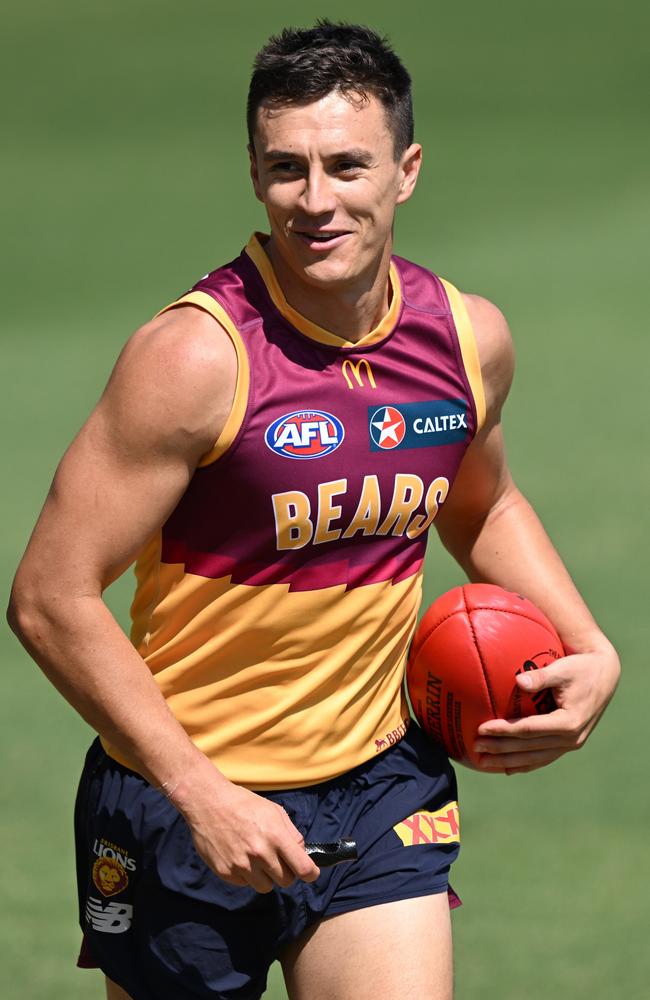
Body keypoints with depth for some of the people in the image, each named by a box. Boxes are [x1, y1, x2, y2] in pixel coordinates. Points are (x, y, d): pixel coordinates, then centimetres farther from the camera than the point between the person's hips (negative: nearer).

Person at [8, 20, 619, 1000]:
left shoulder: (470, 338, -1)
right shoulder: (197, 357, -19)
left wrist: (589, 652, 7)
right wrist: (202, 795, -21)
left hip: (380, 784, 4)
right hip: (181, 805, -4)